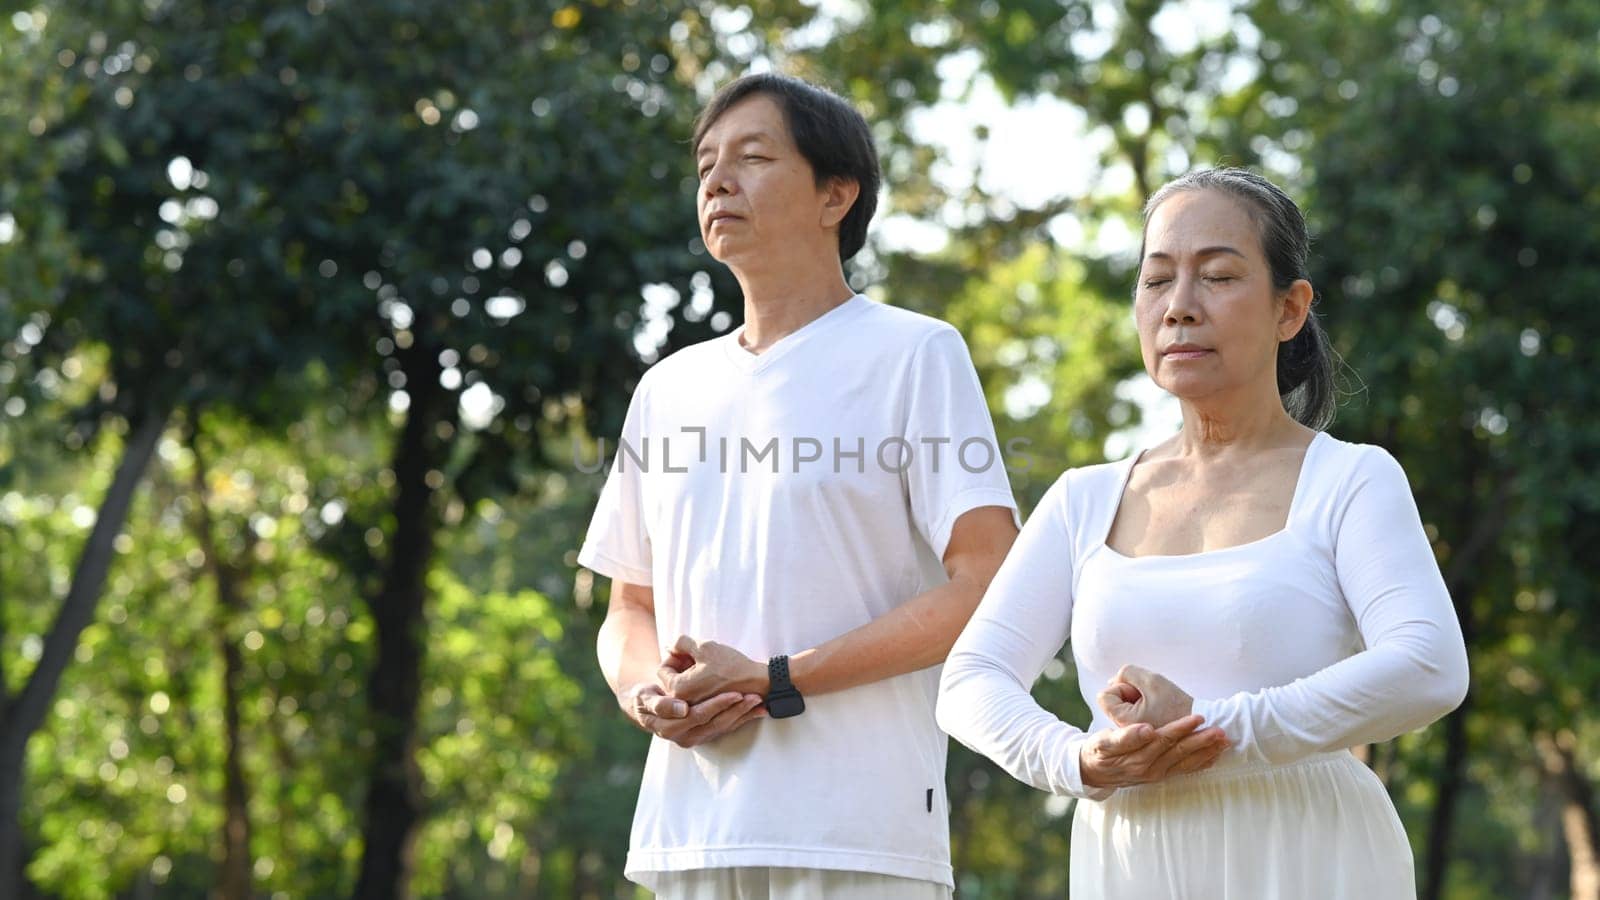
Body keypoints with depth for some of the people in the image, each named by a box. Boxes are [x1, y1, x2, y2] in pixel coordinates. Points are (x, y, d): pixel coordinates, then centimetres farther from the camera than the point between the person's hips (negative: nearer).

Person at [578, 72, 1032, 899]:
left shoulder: (913, 355, 1)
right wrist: (646, 695, -2)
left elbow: (987, 586, -8)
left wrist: (774, 682, -12)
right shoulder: (669, 388, 19)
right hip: (686, 828, 5)